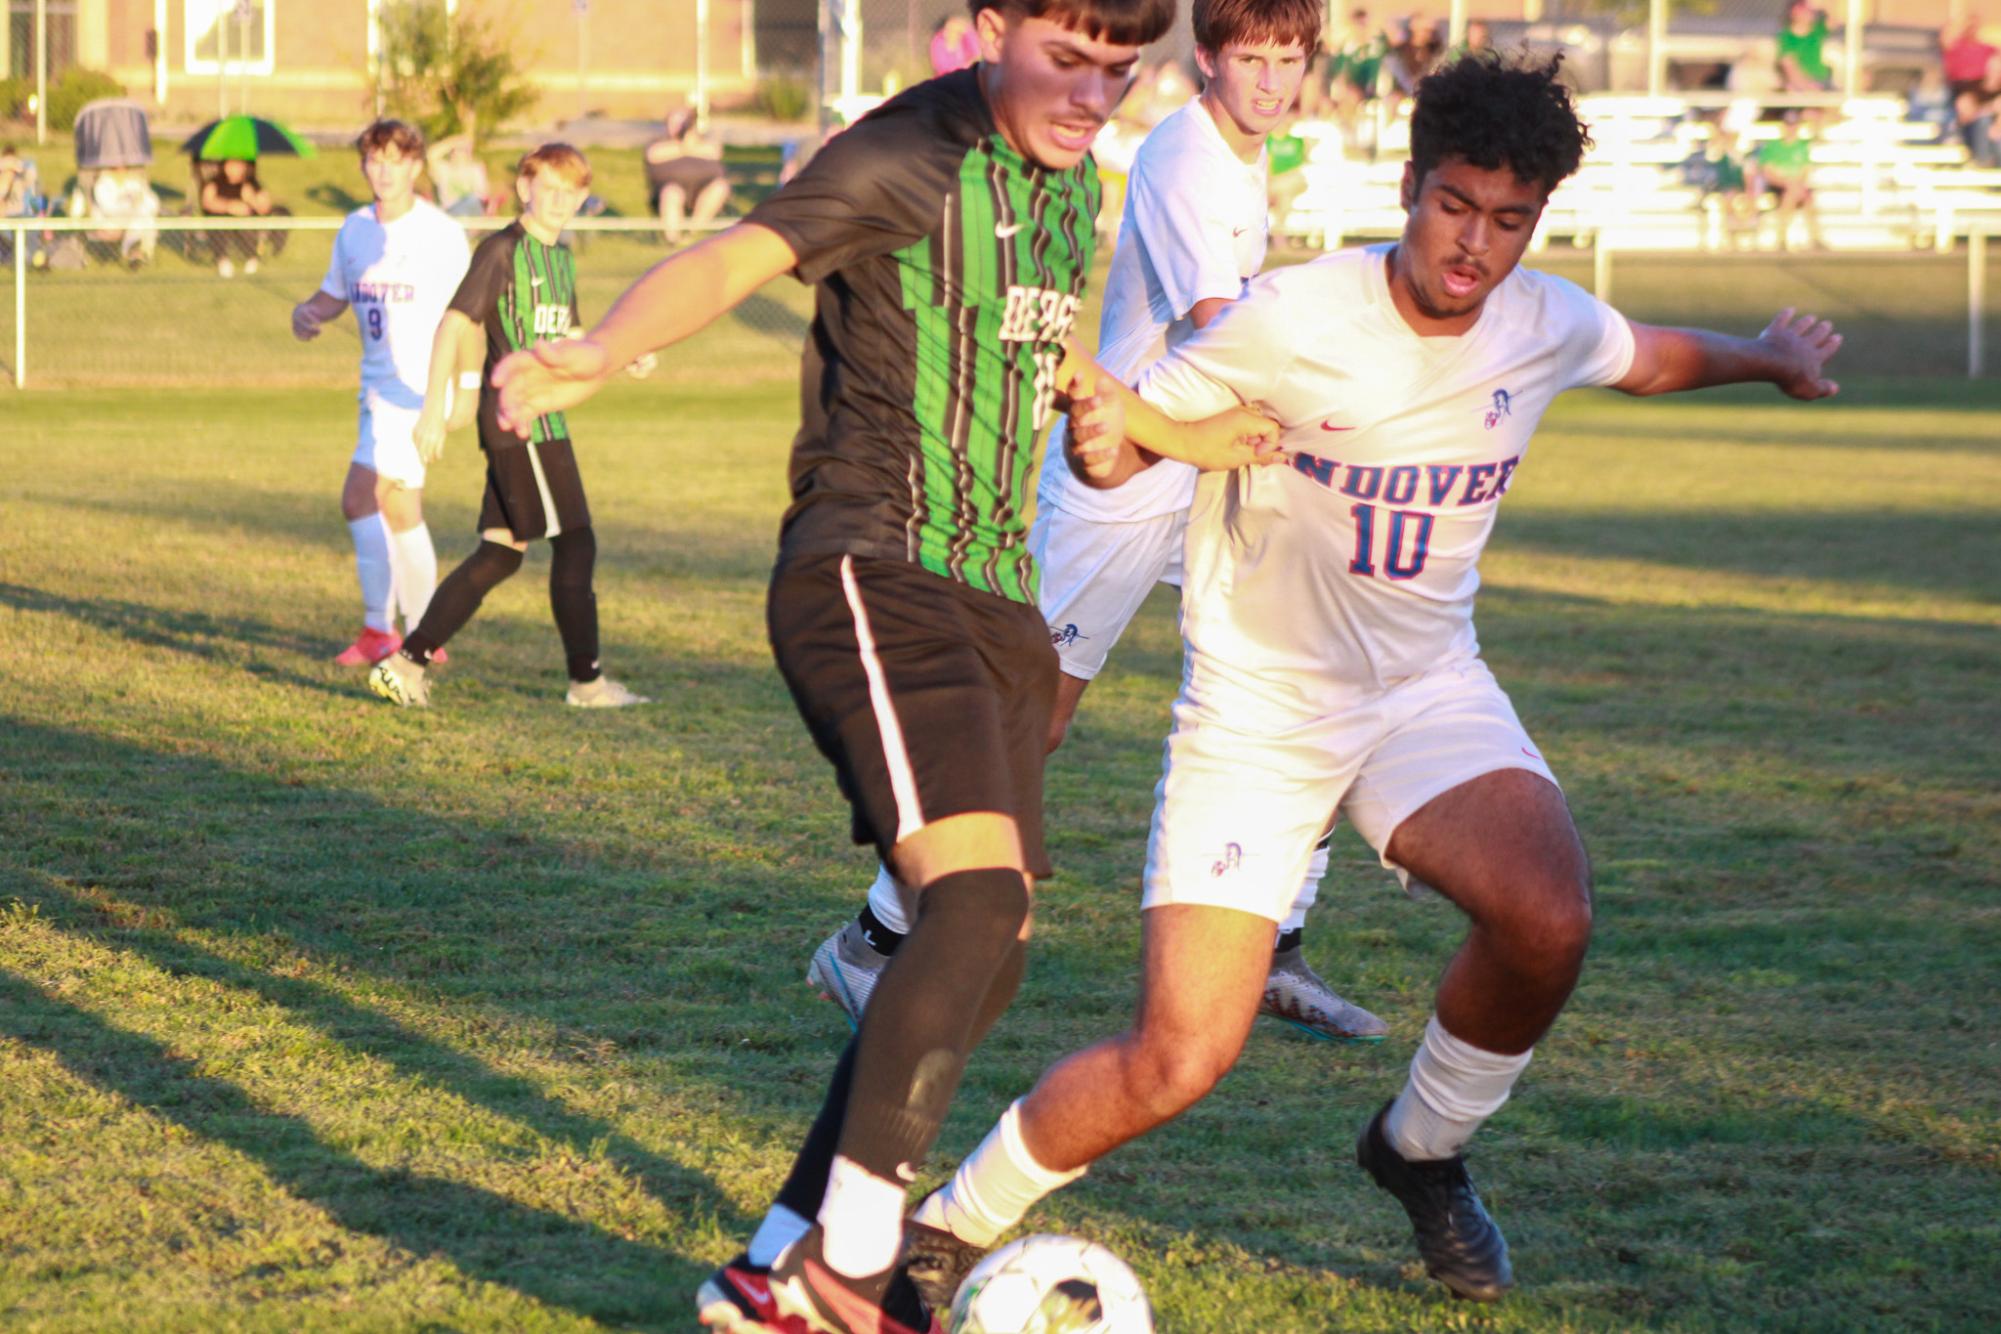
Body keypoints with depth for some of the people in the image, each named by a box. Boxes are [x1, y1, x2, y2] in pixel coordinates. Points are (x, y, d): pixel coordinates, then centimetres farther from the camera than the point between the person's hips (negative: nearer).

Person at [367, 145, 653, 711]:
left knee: (501, 552, 9)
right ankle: (586, 681, 4)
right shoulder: (502, 250, -10)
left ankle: (408, 662, 10)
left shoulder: (559, 257, 17)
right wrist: (434, 410, -19)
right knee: (574, 542, -5)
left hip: (545, 418, 9)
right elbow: (453, 325, -14)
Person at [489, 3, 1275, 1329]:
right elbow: (731, 260, -26)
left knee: (986, 950, 6)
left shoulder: (1071, 187, 15)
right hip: (871, 576, -9)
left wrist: (1171, 435, 47)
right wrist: (598, 352, -45)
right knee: (976, 893, -24)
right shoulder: (914, 156, -11)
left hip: (991, 595, 9)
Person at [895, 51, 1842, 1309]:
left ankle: (1424, 1151, 5)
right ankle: (947, 1231, 10)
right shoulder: (1295, 320, -20)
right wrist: (1098, 437, -37)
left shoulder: (1547, 326, -5)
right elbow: (1130, 440, -14)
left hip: (1425, 687, 4)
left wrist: (1766, 356, 33)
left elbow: (1648, 354, 20)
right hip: (1257, 708, -4)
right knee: (1177, 1062, -15)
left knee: (1549, 917, -26)